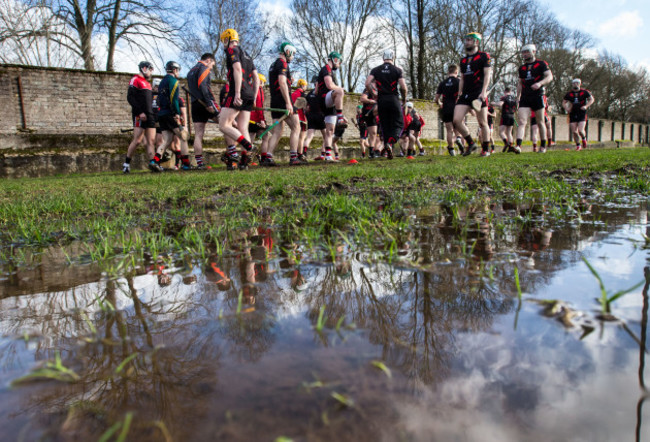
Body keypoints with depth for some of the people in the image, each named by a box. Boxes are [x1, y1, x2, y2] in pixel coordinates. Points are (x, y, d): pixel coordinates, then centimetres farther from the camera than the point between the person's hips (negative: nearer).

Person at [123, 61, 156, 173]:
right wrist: (140, 112, -19)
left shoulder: (147, 83, 23)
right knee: (137, 140, -11)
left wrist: (153, 115, 18)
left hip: (149, 115, 8)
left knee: (151, 141, 1)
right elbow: (130, 97, -12)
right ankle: (126, 164, -1)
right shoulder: (135, 80, -2)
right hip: (140, 115, -8)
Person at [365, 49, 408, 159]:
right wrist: (404, 100, 8)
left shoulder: (376, 70, 7)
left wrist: (374, 96, 8)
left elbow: (367, 84, -6)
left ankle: (388, 151, 10)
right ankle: (390, 143, -20)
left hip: (381, 101, 3)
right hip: (393, 100, -2)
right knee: (398, 125, 6)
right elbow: (404, 88, -8)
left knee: (385, 126, 12)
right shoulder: (397, 70, 1)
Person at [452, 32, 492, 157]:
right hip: (465, 95, 6)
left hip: (478, 94, -6)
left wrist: (483, 92, -19)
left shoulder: (484, 56, 2)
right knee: (457, 120, -9)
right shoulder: (463, 60, 20)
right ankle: (471, 143, 6)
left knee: (482, 123, -2)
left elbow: (487, 74, -7)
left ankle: (486, 149, 10)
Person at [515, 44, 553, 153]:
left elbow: (549, 77, -6)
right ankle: (518, 145, -25)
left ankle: (543, 146, 15)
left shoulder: (541, 64, 2)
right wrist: (518, 97, 15)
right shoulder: (522, 68, 17)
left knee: (540, 122, 4)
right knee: (521, 121, -13)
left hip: (538, 96, -4)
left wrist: (540, 83, -24)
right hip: (525, 97, 4)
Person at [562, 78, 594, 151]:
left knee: (580, 130, -16)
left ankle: (584, 138, 18)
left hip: (582, 114, -2)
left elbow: (592, 99, 7)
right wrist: (567, 108, -6)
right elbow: (564, 102, 14)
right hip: (573, 114, 2)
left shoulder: (584, 92, 1)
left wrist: (586, 106, -10)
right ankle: (578, 145, 17)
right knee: (574, 132, 0)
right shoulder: (569, 94, 6)